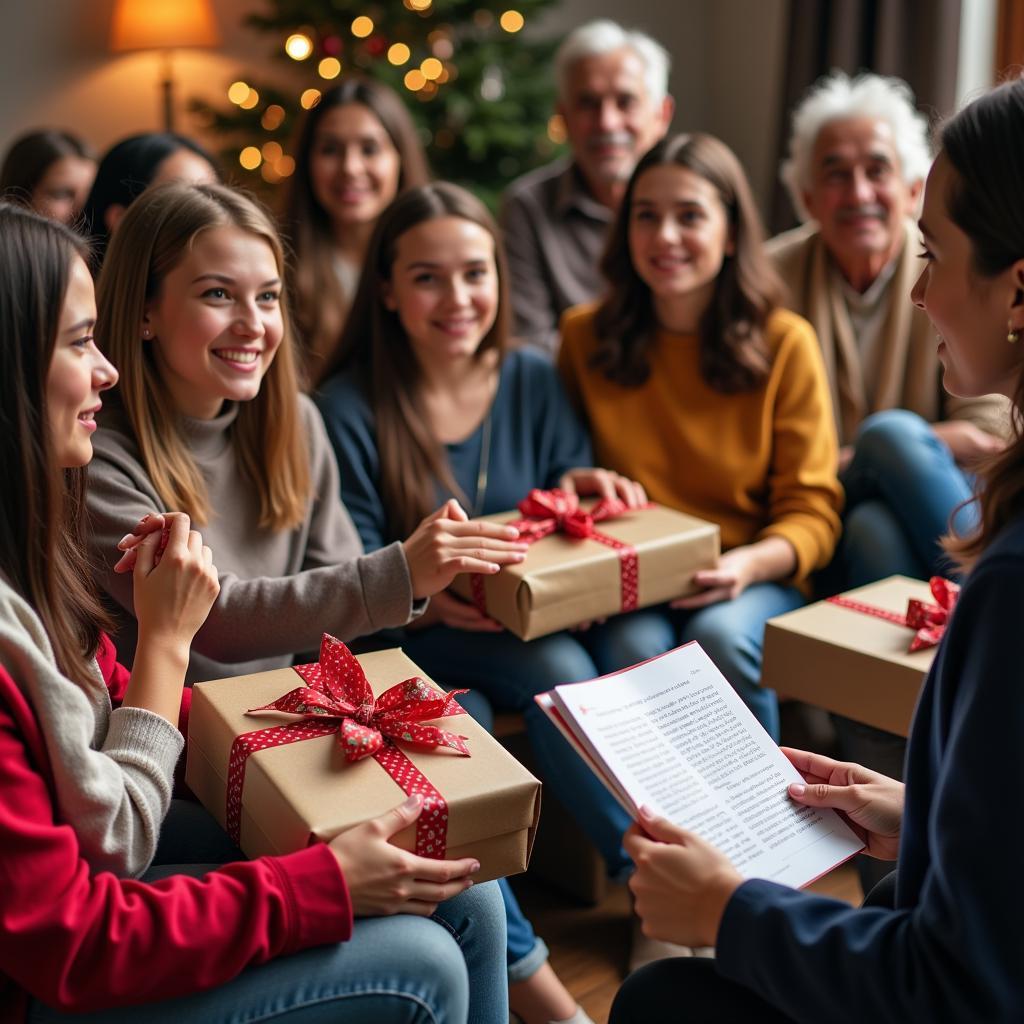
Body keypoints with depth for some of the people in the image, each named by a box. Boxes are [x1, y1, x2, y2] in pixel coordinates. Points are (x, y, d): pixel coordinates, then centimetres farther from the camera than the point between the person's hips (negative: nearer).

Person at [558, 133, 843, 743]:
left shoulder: (785, 343, -1)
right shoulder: (586, 336, 5)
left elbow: (813, 510, -2)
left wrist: (752, 563, -22)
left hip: (756, 580, 0)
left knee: (721, 637, -32)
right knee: (637, 649, -31)